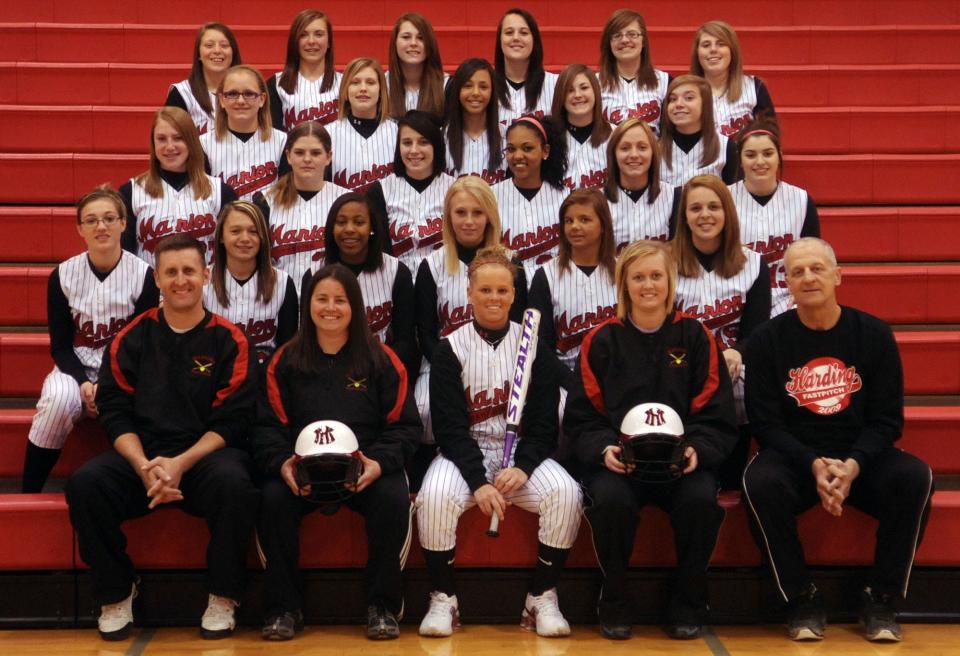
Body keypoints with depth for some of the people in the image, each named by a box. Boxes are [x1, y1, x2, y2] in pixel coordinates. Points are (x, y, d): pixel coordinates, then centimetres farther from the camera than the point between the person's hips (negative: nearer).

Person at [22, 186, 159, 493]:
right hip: (76, 369, 1)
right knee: (60, 399, -33)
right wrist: (83, 382, -18)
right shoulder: (62, 275, -1)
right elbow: (60, 344, 1)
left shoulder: (143, 275, -6)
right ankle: (28, 493, -17)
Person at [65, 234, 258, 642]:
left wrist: (181, 463, -17)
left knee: (233, 482, -35)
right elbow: (116, 413, 3)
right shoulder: (131, 339, 10)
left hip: (206, 455, -2)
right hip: (141, 456, 2)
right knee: (85, 483, -26)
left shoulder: (229, 341, 3)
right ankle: (115, 593, -5)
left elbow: (231, 420, -3)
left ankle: (222, 598, -13)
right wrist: (144, 467, -14)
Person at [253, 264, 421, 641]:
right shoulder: (285, 362, 10)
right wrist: (282, 464, -16)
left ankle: (382, 606, -12)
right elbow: (268, 426, 5)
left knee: (394, 499, -31)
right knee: (272, 499, -30)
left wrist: (380, 462, -15)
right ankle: (283, 607, -11)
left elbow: (404, 425, 4)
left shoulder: (381, 360, 8)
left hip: (367, 468, -1)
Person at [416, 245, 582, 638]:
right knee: (434, 497, -32)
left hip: (524, 453, 1)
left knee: (566, 493, -28)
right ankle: (443, 599, -12)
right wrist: (478, 481, -19)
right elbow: (449, 427, -6)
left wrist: (523, 467, -17)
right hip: (464, 452, -1)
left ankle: (542, 598, -11)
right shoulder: (450, 349, 0)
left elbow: (544, 423, 1)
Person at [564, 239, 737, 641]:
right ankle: (614, 605, -8)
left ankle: (687, 606, -6)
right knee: (610, 499, -33)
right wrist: (604, 449, -14)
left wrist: (697, 450, -14)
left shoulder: (695, 337, 8)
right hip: (618, 461, 0)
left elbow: (717, 417, 5)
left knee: (701, 500, -31)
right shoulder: (602, 341, 7)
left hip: (682, 464, 1)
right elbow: (581, 418, 5)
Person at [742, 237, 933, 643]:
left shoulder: (875, 335, 1)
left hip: (862, 459, 1)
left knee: (915, 478, -28)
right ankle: (802, 599, -13)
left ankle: (881, 600, -10)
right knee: (759, 482, -33)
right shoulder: (766, 341, -1)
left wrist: (853, 466, -20)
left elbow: (887, 420, -1)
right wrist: (814, 465, -21)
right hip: (794, 458, -1)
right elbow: (766, 423, -4)